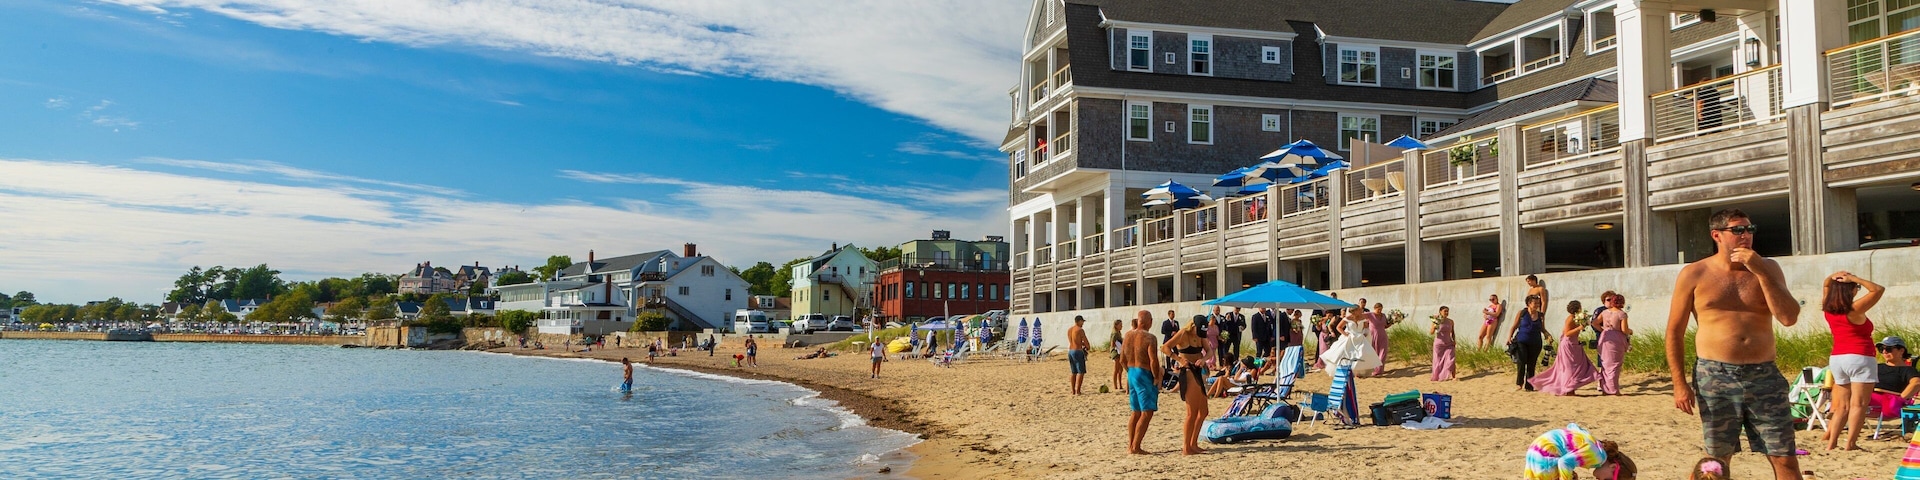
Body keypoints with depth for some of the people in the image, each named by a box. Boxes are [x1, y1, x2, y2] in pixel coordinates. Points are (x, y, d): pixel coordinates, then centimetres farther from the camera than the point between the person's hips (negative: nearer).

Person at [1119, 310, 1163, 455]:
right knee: (1147, 413, -3)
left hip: (1131, 373, 8)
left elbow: (1122, 360, 12)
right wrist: (1156, 378, -9)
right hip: (1144, 375, -8)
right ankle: (1136, 447, -6)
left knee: (1135, 412, 16)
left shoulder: (1128, 335, 8)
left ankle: (1130, 446, 18)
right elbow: (1154, 361, -21)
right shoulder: (1149, 337, -14)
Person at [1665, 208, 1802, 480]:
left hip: (1764, 376, 2)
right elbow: (1674, 331, 2)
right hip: (1714, 377, -2)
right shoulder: (1694, 274, 1)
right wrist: (1679, 383, -5)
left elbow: (1789, 318, -4)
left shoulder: (1768, 268, 8)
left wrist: (1760, 271, -11)